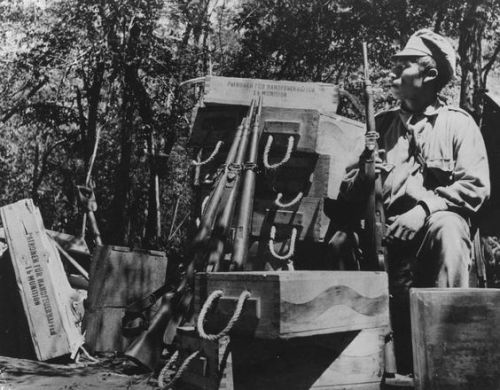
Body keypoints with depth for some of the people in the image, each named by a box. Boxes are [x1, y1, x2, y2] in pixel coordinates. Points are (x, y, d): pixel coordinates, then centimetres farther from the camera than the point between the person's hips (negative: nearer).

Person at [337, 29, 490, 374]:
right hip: (390, 230, 4)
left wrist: (425, 207, -19)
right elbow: (348, 191, 17)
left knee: (446, 228, -36)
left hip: (437, 221, -3)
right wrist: (363, 175, -7)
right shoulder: (382, 124, 19)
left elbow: (476, 185, -6)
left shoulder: (458, 123, 9)